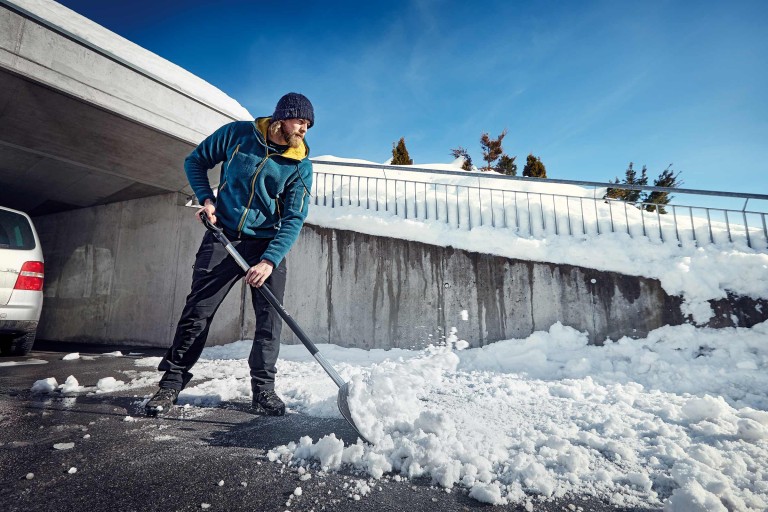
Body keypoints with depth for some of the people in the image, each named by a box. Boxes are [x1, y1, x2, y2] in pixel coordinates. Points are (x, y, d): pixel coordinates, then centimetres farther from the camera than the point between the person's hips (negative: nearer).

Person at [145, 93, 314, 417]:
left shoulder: (301, 165, -4)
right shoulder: (237, 134, -2)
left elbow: (294, 219, -11)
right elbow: (195, 161, 11)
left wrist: (270, 260, -23)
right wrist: (206, 199, -6)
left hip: (268, 244, 0)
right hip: (222, 237, 0)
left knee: (270, 319, -3)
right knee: (197, 312, 2)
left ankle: (263, 388, 12)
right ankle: (171, 384, 17)